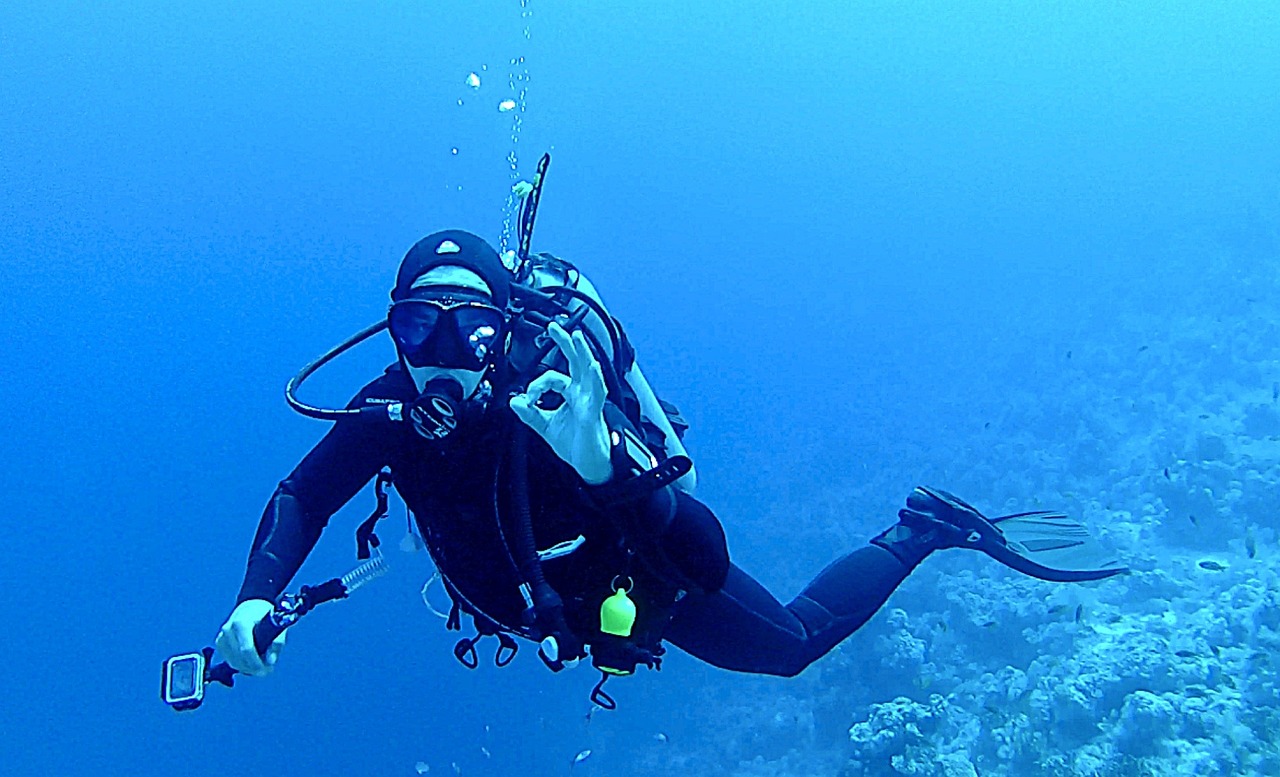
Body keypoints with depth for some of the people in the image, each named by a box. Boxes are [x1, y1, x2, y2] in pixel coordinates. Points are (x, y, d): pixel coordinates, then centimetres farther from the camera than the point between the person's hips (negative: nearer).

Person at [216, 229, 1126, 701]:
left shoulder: (558, 400, -41)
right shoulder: (394, 409, -27)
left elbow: (701, 554, -47)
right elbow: (301, 497, -11)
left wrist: (598, 462, -64)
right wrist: (256, 600, -28)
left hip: (641, 575, -5)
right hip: (540, 595, 6)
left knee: (791, 642, 10)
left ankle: (932, 529, 27)